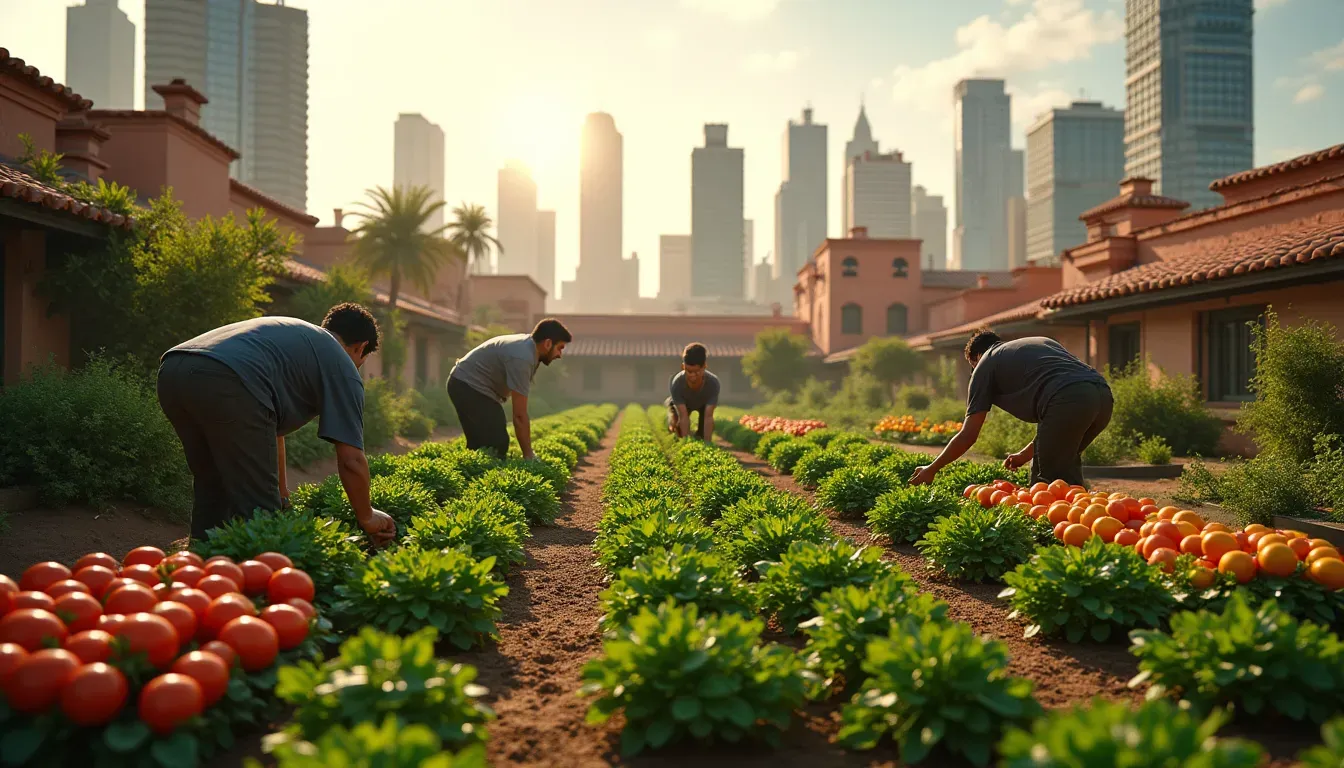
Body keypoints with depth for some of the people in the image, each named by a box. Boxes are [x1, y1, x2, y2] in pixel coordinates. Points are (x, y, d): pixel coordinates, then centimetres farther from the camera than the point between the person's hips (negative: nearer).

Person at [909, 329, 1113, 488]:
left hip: (1069, 401, -7)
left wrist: (931, 469, 29)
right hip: (1103, 394, 7)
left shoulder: (986, 364, 20)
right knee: (1066, 461, 25)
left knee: (1047, 480, 4)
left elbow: (968, 435, 17)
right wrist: (1026, 454, 45)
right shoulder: (1041, 342, 38)